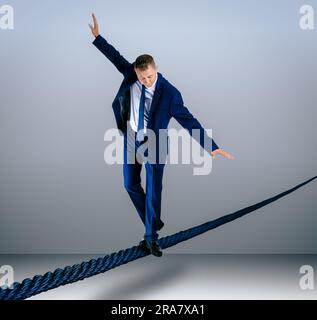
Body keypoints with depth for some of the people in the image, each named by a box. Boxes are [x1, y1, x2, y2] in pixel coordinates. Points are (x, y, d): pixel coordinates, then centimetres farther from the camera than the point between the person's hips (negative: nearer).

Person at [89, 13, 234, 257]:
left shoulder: (169, 93, -22)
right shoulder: (131, 74, -9)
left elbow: (188, 120, -23)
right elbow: (116, 56, 10)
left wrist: (211, 147, -28)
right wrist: (97, 37, 14)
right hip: (131, 138, 5)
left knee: (153, 190, -2)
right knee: (131, 185, 13)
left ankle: (151, 236, 13)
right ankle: (153, 224, 32)